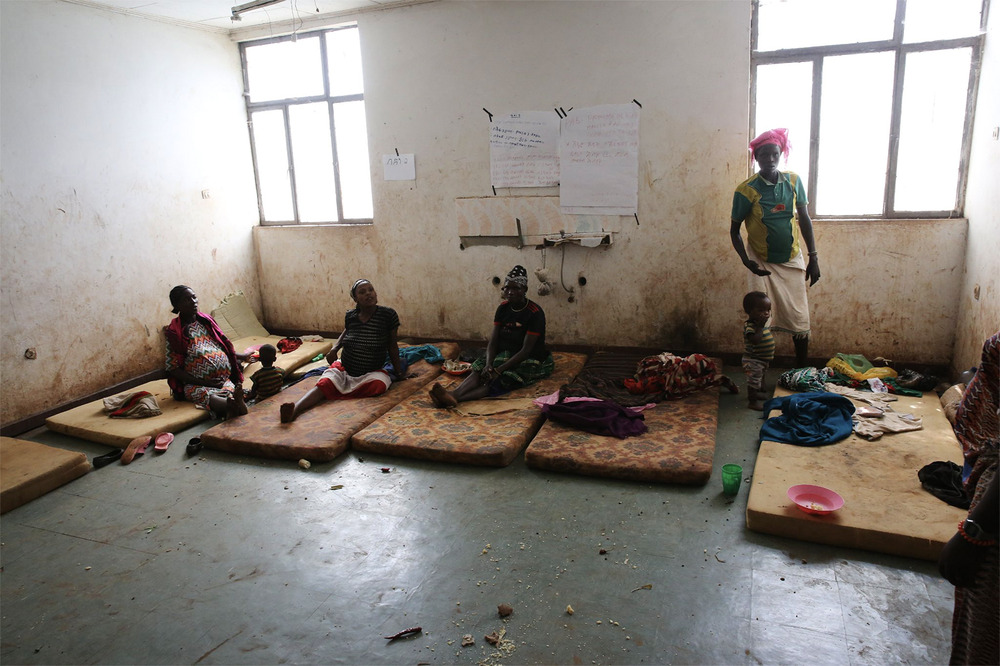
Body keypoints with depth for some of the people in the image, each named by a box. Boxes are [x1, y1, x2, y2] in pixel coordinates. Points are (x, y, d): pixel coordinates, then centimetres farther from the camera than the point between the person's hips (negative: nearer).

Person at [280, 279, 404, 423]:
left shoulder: (388, 314, -9)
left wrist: (399, 371, 1)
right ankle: (294, 409, -51)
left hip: (372, 372, -2)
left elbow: (392, 346, 1)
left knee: (379, 384, -36)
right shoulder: (350, 316, 0)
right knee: (324, 383, -27)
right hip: (344, 368, 2)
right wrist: (334, 349, 5)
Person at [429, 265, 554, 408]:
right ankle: (453, 394, -51)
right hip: (506, 355, 6)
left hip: (530, 362, -6)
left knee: (500, 380, -33)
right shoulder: (503, 308, 3)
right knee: (479, 370, -24)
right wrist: (488, 365, -21)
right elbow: (493, 341, -1)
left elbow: (526, 350, -22)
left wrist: (499, 370, -28)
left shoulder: (535, 313, -17)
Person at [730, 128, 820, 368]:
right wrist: (746, 261, -20)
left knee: (799, 320, 7)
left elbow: (804, 220, 6)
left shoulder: (793, 181, -3)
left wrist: (813, 258, 4)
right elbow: (734, 230, -6)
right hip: (763, 263, -3)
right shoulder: (746, 191, -13)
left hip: (793, 260, 3)